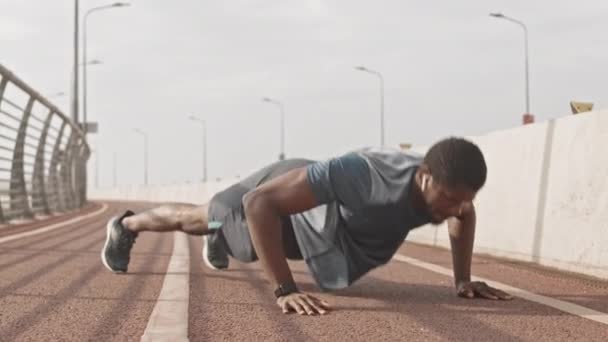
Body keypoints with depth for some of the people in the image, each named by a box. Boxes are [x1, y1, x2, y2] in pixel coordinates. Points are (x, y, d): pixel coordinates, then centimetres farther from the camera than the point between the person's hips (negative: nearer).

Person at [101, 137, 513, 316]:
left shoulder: (445, 187, -30)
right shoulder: (359, 175, -50)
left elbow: (465, 217, -1)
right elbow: (259, 202, -47)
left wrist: (463, 279, -12)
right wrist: (285, 289, -49)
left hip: (322, 217, 5)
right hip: (280, 196, -5)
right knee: (196, 217, 26)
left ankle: (218, 243, 74)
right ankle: (125, 226, 55)